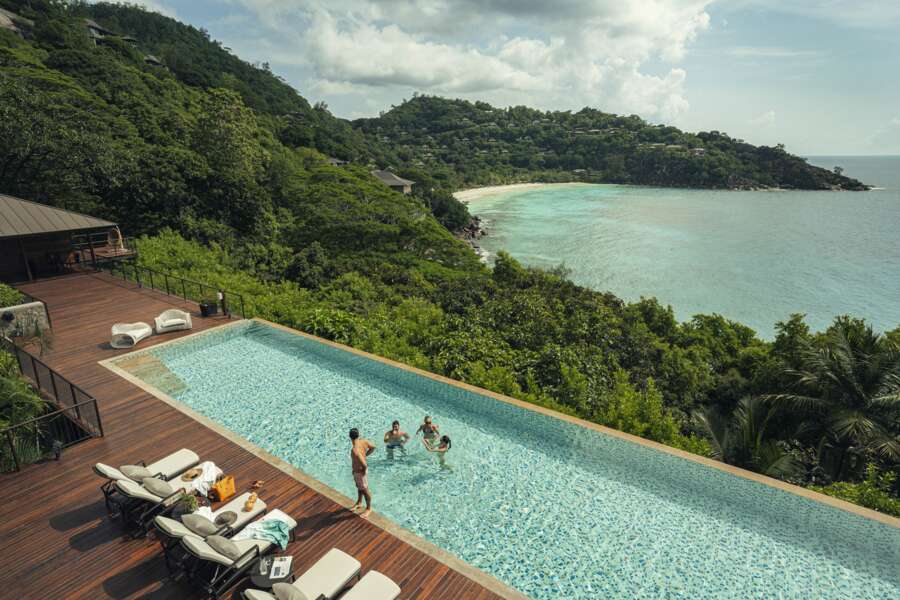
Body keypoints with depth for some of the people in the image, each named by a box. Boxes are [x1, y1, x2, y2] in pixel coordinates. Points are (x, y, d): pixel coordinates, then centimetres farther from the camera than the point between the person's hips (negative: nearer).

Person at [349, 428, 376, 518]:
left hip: (359, 472, -8)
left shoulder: (355, 450, -39)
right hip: (357, 470, 8)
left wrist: (364, 471, -20)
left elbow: (364, 465, -41)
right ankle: (359, 503, 52)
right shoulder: (363, 440, -16)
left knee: (364, 490, 14)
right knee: (359, 487, 29)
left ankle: (369, 508, 35)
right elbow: (373, 447, 2)